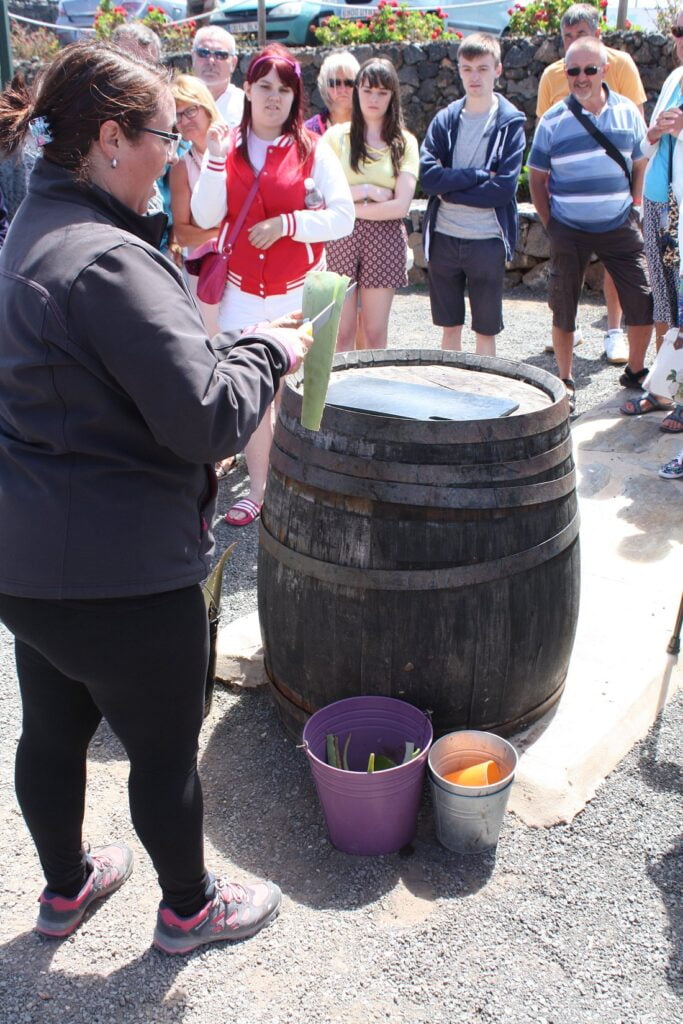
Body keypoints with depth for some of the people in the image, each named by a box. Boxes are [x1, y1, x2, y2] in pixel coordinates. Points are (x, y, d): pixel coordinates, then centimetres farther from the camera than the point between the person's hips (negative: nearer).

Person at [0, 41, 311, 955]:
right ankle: (188, 907, 37)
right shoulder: (109, 260, -23)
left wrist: (239, 353, 10)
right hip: (121, 573, -9)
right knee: (165, 750, 13)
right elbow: (207, 417, -26)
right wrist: (269, 355, -8)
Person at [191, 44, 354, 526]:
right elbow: (205, 218, -4)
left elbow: (343, 217, -9)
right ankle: (259, 488, 20)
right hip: (242, 291, 3)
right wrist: (216, 161, -16)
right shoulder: (229, 146, 4)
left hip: (298, 291, -2)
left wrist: (286, 223, -19)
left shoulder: (312, 149, -3)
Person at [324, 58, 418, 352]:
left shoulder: (404, 142, 6)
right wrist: (367, 191, -10)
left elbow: (401, 205, -5)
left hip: (384, 239, 0)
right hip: (340, 238, 0)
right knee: (342, 333, 1)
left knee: (376, 334, 5)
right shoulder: (337, 135, 5)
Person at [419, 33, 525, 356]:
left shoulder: (510, 122, -2)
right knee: (450, 326, 13)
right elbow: (427, 176, -8)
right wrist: (480, 175, -13)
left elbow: (503, 188, -12)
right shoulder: (445, 119, 6)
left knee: (486, 330, 7)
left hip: (487, 240, -3)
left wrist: (450, 189, -9)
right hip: (444, 237, 3)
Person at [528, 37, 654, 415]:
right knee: (563, 310, 4)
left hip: (619, 228, 2)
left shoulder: (628, 112, 3)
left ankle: (635, 373, 20)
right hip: (569, 231, -1)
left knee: (643, 305, -1)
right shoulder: (553, 121, -3)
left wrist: (632, 212, 6)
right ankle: (565, 382, 20)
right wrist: (550, 224, 0)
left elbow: (640, 166, 12)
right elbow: (537, 177, 4)